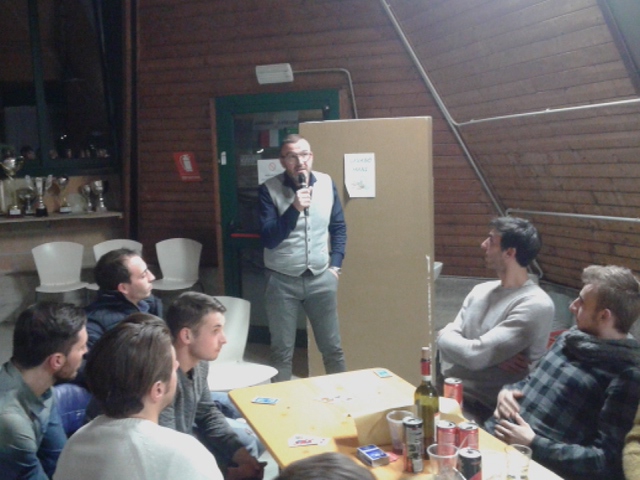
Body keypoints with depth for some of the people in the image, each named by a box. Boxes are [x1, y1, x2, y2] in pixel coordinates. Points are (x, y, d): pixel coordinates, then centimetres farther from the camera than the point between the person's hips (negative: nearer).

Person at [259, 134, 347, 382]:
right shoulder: (269, 190, -10)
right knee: (281, 352, 8)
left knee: (332, 347, 13)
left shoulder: (327, 184, 1)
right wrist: (295, 208, -26)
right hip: (282, 280, -2)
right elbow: (268, 239, -16)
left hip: (321, 278, 3)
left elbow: (339, 228, 12)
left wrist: (335, 265, 3)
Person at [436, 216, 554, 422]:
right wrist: (495, 357, -13)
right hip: (449, 391, 7)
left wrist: (448, 339, 0)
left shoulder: (535, 305, -13)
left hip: (484, 409, -7)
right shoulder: (481, 290, 11)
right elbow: (445, 338, 3)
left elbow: (475, 355, -20)